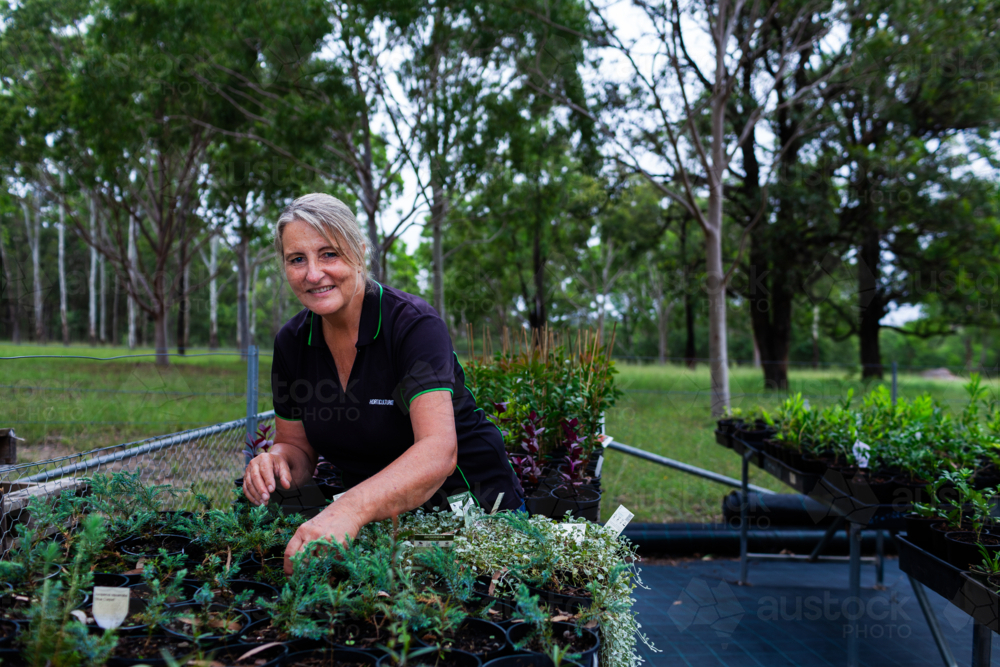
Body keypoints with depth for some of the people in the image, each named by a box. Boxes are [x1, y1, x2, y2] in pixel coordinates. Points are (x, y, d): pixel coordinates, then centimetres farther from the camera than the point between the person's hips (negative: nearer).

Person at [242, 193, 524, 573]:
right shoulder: (292, 342, -2)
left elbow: (438, 452, -35)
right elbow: (298, 445, 8)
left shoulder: (414, 324, -21)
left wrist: (350, 509, -52)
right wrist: (278, 460, -18)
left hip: (475, 509, -7)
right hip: (378, 519, 7)